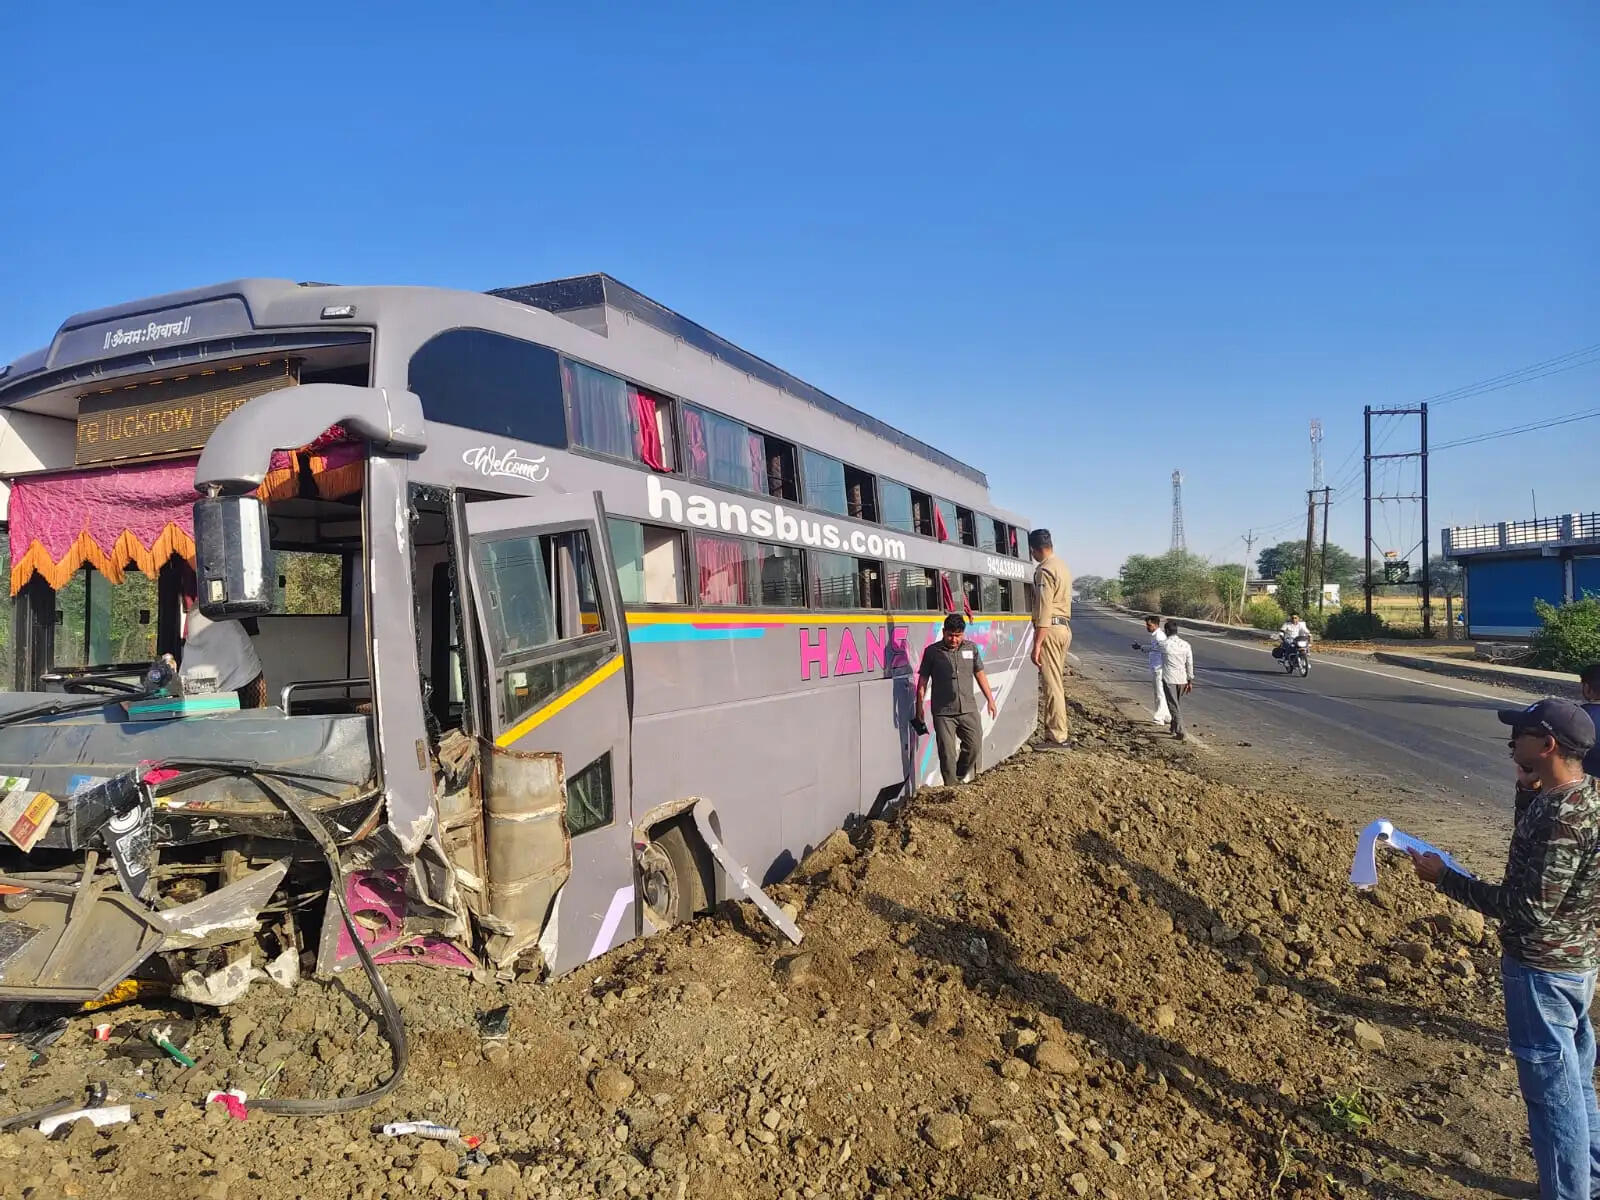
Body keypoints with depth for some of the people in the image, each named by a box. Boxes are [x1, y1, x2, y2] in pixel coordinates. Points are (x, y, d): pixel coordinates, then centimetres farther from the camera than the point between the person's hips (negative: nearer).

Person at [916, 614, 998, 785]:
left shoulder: (971, 648, 8)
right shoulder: (932, 651, 0)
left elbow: (980, 675, 16)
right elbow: (923, 680, 4)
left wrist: (990, 699, 15)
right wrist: (920, 706, 2)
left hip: (968, 709, 3)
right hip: (943, 712, -3)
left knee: (974, 746, 2)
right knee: (947, 753, -1)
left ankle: (961, 778, 26)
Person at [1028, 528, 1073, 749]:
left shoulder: (1045, 570, -13)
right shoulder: (1062, 566, 17)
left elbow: (1044, 610, -19)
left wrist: (1037, 644, -20)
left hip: (1050, 629, -10)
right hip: (1065, 627, 10)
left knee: (1051, 683, -7)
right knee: (1057, 681, 16)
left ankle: (1057, 737, -5)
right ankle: (1060, 726, 22)